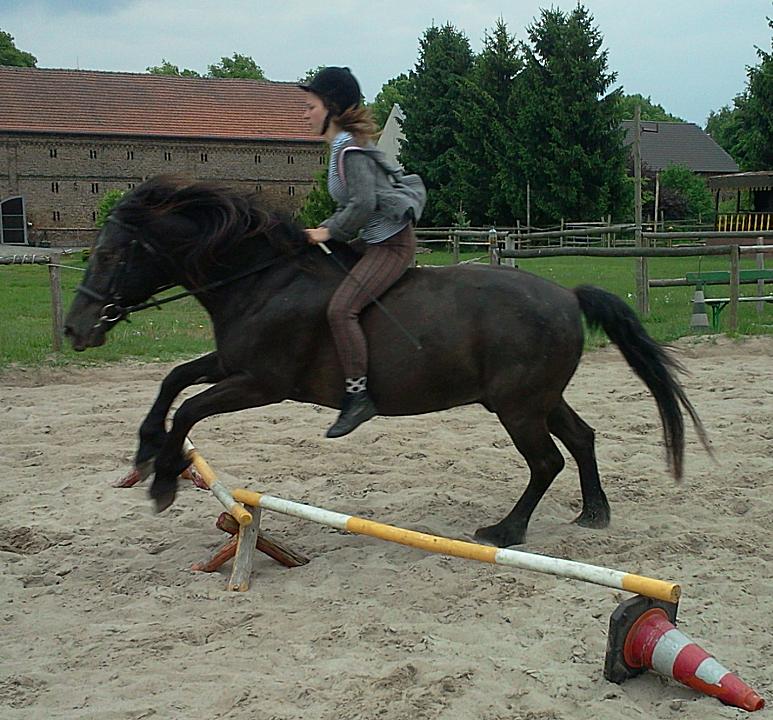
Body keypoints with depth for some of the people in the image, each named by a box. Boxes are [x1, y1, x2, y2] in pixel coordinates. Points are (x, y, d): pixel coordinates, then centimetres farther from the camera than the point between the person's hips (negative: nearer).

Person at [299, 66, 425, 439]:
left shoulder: (349, 150, -15)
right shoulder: (345, 145, 16)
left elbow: (363, 204, -25)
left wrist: (328, 232, -14)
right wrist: (325, 230, 9)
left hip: (391, 243, -11)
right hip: (378, 240, 11)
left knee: (341, 308, -24)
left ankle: (357, 395, -21)